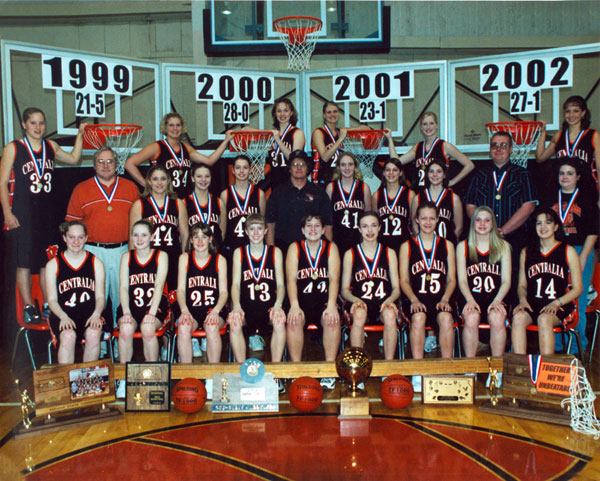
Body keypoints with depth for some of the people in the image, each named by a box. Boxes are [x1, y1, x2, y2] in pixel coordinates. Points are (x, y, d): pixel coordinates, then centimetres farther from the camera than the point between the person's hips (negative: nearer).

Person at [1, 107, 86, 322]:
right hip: (22, 214, -4)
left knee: (47, 263, 7)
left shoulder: (51, 146, 11)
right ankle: (29, 308, 6)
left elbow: (73, 159, 26)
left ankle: (48, 307, 15)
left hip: (47, 212, 4)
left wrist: (80, 135, 16)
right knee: (24, 263, -1)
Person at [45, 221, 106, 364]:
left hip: (90, 313, 1)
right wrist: (64, 317, -15)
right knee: (68, 336, -33)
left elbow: (100, 296, 8)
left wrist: (96, 315, -12)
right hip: (63, 314, -1)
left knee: (94, 334, -31)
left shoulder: (96, 263, 11)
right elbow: (52, 299, 4)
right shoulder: (53, 265, 8)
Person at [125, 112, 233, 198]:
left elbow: (209, 161, 12)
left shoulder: (186, 148, 14)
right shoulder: (157, 147, -3)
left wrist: (226, 141, 10)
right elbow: (129, 164, -7)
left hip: (186, 201, 5)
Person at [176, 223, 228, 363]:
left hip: (213, 310, -1)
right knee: (183, 327, -31)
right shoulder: (184, 258, 11)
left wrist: (215, 311, -15)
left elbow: (224, 291, 4)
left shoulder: (219, 260, 9)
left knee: (212, 327, -33)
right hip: (190, 310, 1)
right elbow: (181, 289, 6)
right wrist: (184, 310, -12)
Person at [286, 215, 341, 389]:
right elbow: (291, 279, -3)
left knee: (333, 319, -29)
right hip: (301, 301, 0)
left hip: (324, 302, 0)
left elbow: (334, 279, -3)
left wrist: (331, 305, -19)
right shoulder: (295, 248, 8)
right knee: (294, 319, -30)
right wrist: (294, 306, -19)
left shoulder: (331, 248, 8)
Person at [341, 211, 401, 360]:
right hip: (360, 304, -1)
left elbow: (396, 288, 11)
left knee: (390, 315, -34)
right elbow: (345, 289, 8)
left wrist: (389, 300, -12)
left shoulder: (389, 253, 14)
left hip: (383, 303, 1)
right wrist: (355, 300, -14)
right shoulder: (350, 254, 11)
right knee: (359, 315, -36)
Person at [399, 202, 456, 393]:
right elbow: (404, 281, 6)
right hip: (417, 299, -1)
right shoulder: (407, 246, 12)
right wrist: (414, 300, -11)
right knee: (418, 318, -34)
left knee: (446, 318, -33)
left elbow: (451, 280, 12)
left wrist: (444, 299, -7)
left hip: (440, 300, 1)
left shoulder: (447, 245, 16)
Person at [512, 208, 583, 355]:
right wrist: (523, 300, -5)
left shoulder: (568, 251, 7)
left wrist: (556, 303, -12)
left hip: (560, 306, -2)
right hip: (533, 304, 3)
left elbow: (577, 288, 4)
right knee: (518, 317, -30)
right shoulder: (526, 252, 17)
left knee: (544, 319, -35)